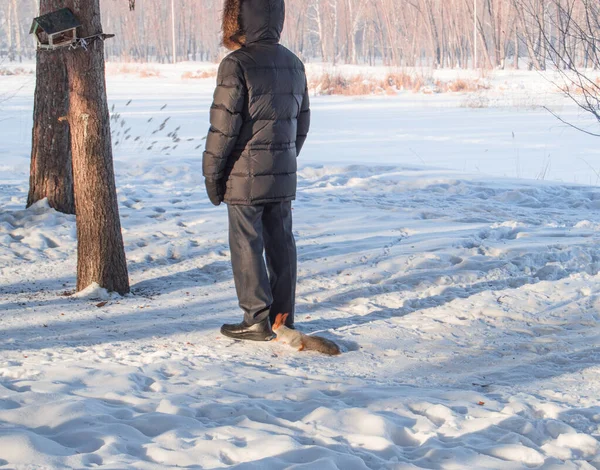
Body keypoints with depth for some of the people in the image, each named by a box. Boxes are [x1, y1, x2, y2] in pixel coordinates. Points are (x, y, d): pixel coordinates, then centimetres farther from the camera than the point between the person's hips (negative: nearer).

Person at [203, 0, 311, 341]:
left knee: (247, 246, 0)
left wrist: (212, 172, -6)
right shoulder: (293, 64, 9)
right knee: (281, 243, 12)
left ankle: (258, 320, 2)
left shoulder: (237, 65, -15)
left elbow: (224, 124, -15)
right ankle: (283, 316, 17)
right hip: (284, 175, 7)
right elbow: (302, 122, 15)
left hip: (246, 174, -7)